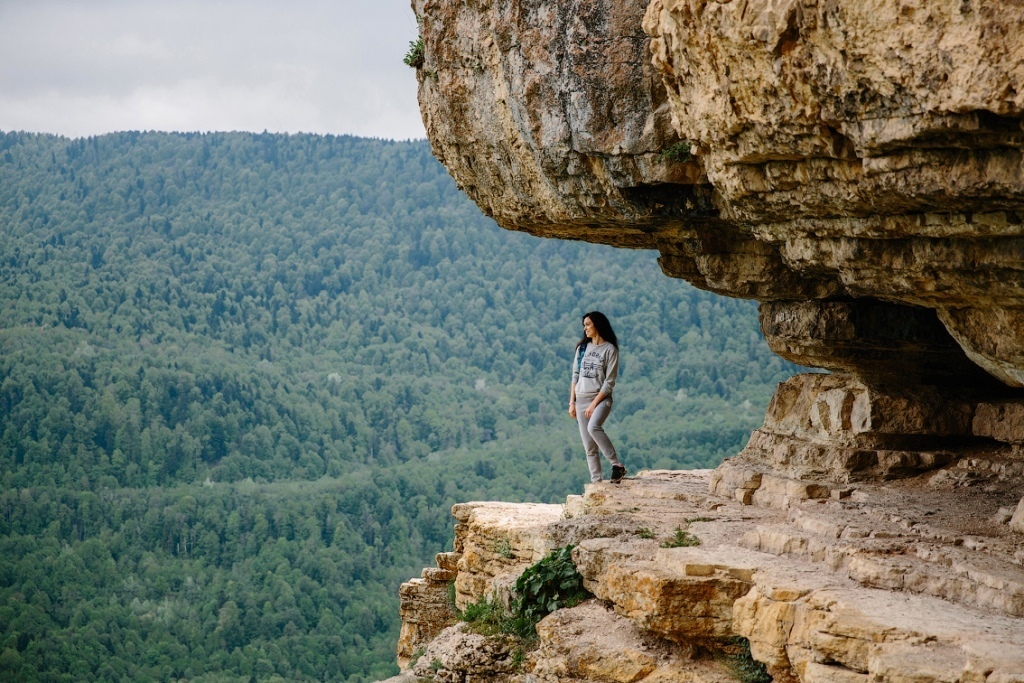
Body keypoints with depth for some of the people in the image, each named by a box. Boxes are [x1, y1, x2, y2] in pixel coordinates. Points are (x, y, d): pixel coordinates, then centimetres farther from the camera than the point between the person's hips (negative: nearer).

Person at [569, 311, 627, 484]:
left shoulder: (610, 349, -4)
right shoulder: (582, 347, 13)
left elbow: (609, 382, -9)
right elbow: (575, 376, 13)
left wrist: (594, 403, -15)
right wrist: (572, 402, 6)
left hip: (601, 398, -6)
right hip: (582, 399, 6)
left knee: (593, 427, -33)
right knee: (589, 447, 2)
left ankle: (617, 465, -25)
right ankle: (596, 482, 5)